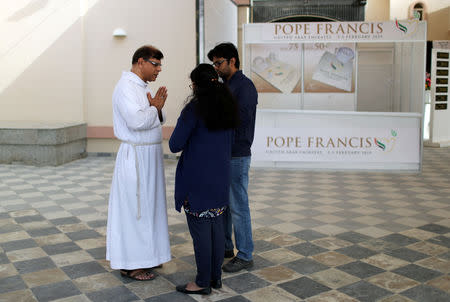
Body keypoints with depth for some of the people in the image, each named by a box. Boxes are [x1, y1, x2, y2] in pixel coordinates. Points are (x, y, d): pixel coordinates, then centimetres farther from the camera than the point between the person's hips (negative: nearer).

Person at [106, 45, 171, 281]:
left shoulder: (142, 87, 15)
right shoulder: (126, 87, -16)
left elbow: (156, 121, 16)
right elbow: (137, 121, -28)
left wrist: (158, 108, -5)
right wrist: (154, 108, -11)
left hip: (148, 156, 10)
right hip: (135, 157, -10)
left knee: (147, 205, 16)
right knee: (133, 208, -2)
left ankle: (144, 255, 29)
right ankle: (129, 265, 10)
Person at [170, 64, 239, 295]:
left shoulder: (194, 108, -15)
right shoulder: (228, 106, 7)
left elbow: (175, 145, -14)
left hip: (197, 179, -7)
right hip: (221, 178, 7)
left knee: (200, 230, 2)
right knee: (216, 227, 15)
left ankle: (203, 283, 12)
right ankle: (216, 276, 26)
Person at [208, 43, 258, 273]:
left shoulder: (245, 86, -12)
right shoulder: (225, 86, 16)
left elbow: (239, 120, -21)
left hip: (237, 156, -9)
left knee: (238, 206, -2)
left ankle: (245, 256, 10)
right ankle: (225, 247, 31)